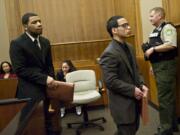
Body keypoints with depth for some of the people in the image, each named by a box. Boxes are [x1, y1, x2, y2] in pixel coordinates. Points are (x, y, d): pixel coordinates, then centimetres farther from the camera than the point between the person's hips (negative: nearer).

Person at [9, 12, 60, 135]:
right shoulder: (17, 44, -9)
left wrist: (51, 80, -2)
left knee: (48, 122, 10)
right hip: (30, 92, -5)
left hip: (46, 89, 6)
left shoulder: (45, 42, 11)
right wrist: (44, 78, -19)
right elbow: (20, 69, -16)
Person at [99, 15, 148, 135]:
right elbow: (110, 81, -24)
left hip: (134, 100, 9)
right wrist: (133, 90, -19)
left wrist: (141, 85, -2)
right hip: (123, 104, -9)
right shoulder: (109, 53, -21)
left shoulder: (129, 47, 8)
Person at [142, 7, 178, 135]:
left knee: (164, 97, -6)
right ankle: (172, 123, 27)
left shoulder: (167, 28, -12)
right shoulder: (155, 31, 17)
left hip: (165, 66, -9)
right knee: (167, 96, 15)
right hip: (158, 66, 10)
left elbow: (171, 45, -26)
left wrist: (153, 49, -22)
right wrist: (153, 66, 20)